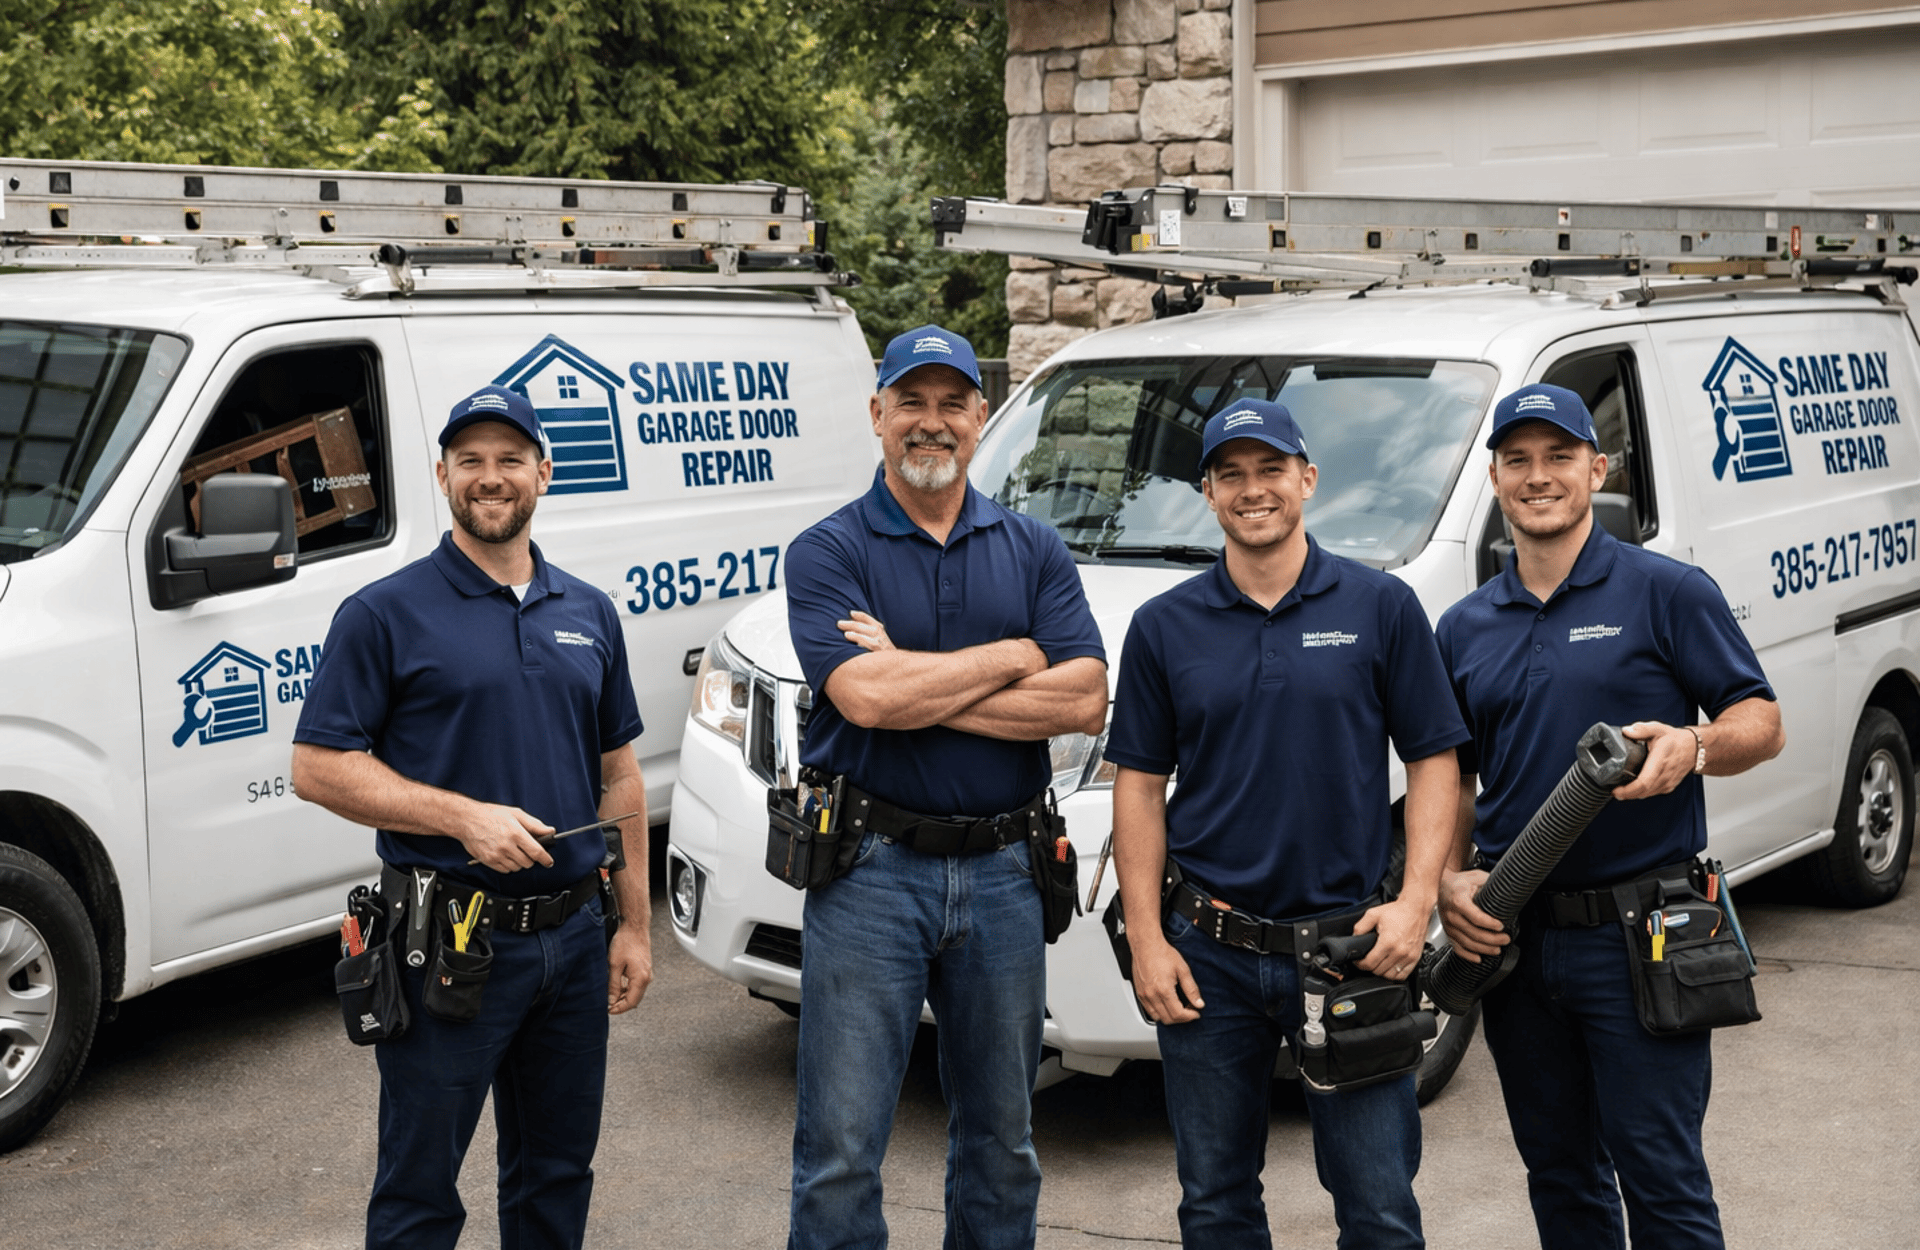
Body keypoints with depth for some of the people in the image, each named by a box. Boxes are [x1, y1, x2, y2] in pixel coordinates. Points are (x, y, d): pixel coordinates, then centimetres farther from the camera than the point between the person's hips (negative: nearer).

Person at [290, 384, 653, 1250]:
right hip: (449, 943, -5)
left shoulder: (589, 614, 11)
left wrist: (633, 925, 10)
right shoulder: (387, 614, -5)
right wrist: (466, 816, -19)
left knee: (557, 1177, 16)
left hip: (573, 939, 5)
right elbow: (318, 767, -9)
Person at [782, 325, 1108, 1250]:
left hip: (1002, 873, 3)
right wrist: (1015, 658, -8)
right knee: (840, 1149, -1)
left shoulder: (1033, 551, 8)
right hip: (870, 871, -3)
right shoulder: (827, 551, -2)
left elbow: (1084, 702, -6)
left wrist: (918, 687, -12)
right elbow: (867, 697, -18)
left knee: (1000, 1141, 15)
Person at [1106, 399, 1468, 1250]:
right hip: (1209, 956, 2)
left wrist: (1415, 902, -10)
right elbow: (1140, 787, 6)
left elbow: (1433, 760, 2)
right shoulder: (1164, 627, 4)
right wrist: (1146, 940, -1)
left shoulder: (1382, 607, 1)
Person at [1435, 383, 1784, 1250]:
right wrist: (1448, 879, -1)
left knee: (1661, 1176, -3)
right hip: (1511, 938, 5)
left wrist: (1693, 747, -26)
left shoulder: (1668, 593, -3)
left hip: (1639, 937, -5)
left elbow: (1763, 724, -4)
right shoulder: (1465, 629, 12)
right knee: (1558, 1171, 15)